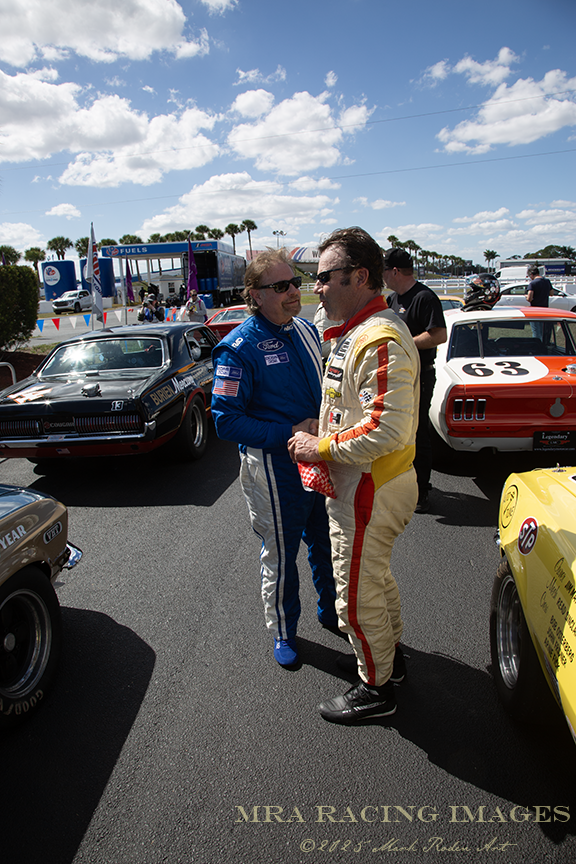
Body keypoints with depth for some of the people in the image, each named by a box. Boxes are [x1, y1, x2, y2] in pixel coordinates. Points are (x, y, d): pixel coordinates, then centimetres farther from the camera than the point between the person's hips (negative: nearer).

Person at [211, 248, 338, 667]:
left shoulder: (306, 330, 5)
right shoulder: (239, 347, -17)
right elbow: (226, 420, -18)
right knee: (281, 554, 11)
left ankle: (331, 611, 47)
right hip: (276, 466, -7)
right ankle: (283, 632, 35)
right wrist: (290, 434, -23)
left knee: (326, 543, 22)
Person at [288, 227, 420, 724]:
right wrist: (315, 434, 7)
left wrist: (322, 448, -22)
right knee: (376, 578, 26)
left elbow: (387, 431, -32)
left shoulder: (380, 340, -26)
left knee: (357, 597, 7)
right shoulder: (355, 332, 9)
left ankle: (376, 689, 28)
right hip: (363, 485, 10)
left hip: (370, 491, -10)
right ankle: (389, 656, 48)